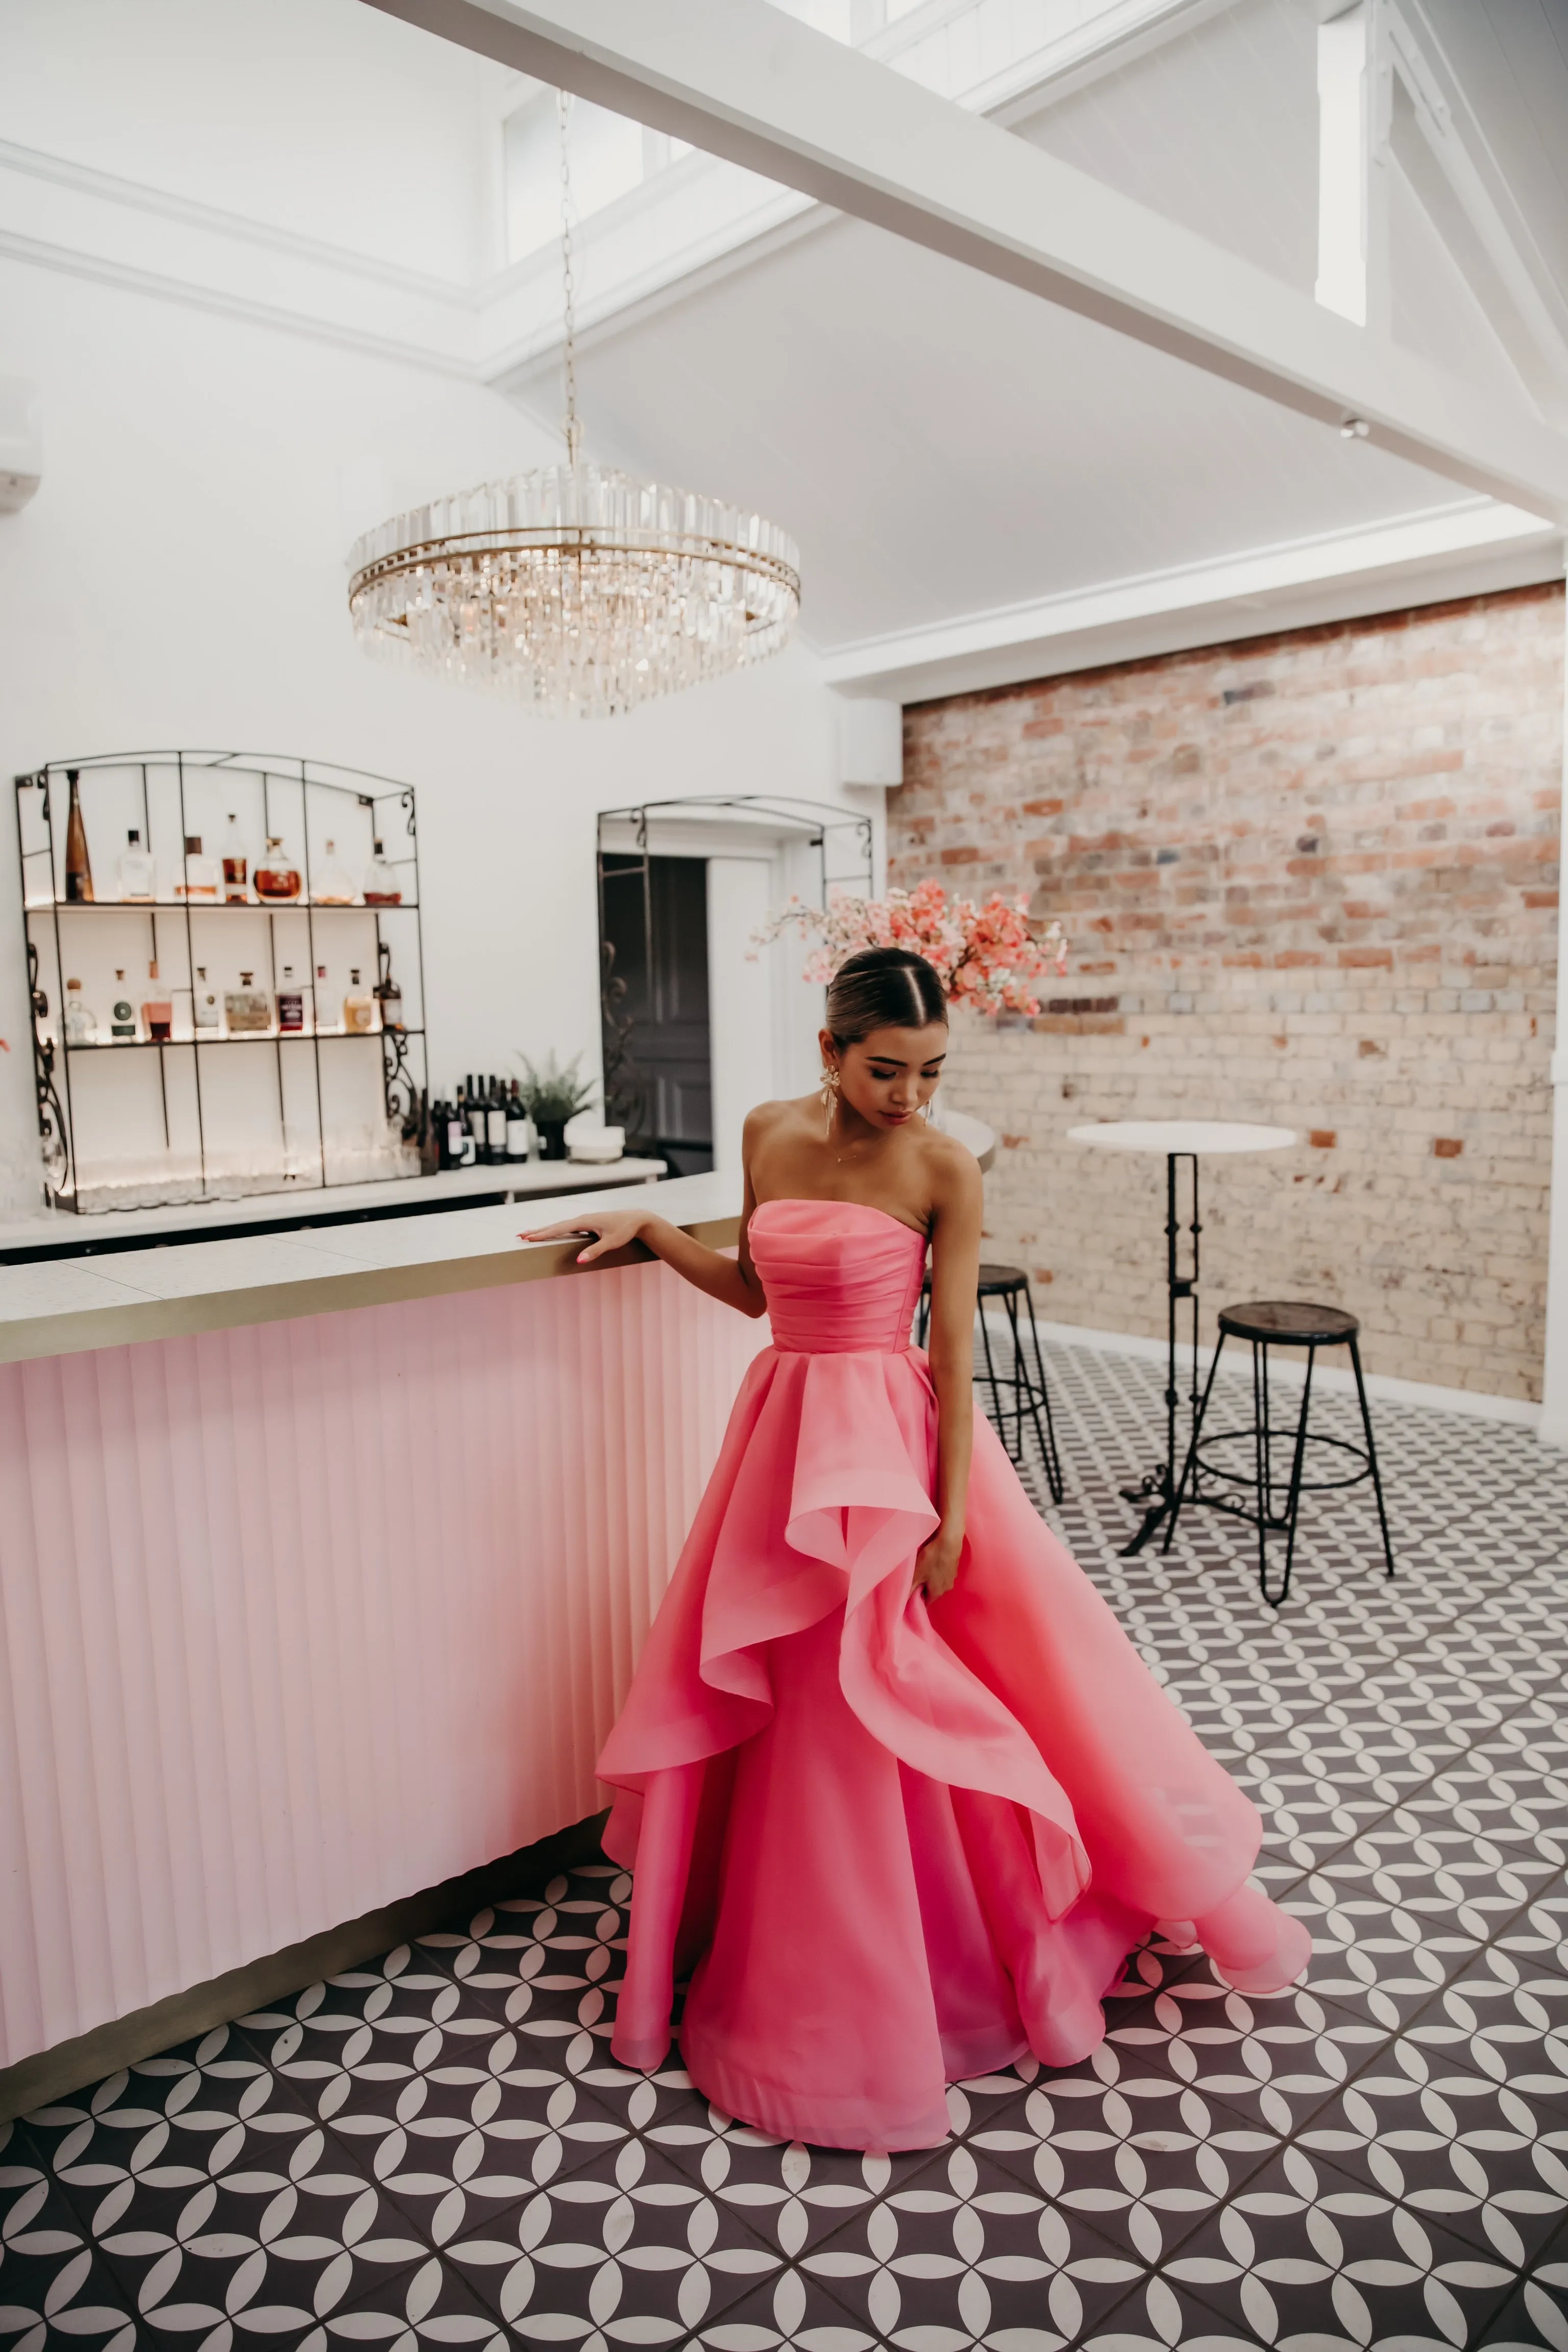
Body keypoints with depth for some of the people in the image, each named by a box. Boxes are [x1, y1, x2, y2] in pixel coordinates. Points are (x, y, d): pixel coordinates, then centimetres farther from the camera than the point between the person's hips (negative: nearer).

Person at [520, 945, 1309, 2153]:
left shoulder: (943, 1168, -12)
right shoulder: (771, 1136, 1)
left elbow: (954, 1351, -12)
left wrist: (951, 1518, -13)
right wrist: (646, 1227, 6)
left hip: (896, 1441, -4)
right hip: (788, 1431, 5)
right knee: (799, 1714, 13)